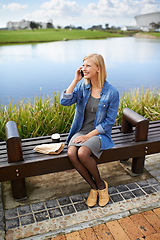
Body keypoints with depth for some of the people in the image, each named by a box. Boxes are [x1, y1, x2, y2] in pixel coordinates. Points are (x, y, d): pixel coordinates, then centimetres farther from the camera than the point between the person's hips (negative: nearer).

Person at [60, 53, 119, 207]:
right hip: (81, 131, 4)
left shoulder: (112, 93, -11)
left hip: (99, 133, -4)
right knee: (71, 153, -25)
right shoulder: (82, 86, 0)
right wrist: (76, 80, -14)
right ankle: (94, 187, -2)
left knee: (82, 153, -31)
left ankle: (101, 184, -1)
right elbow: (64, 102, -13)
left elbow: (109, 122, -9)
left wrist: (88, 136, -15)